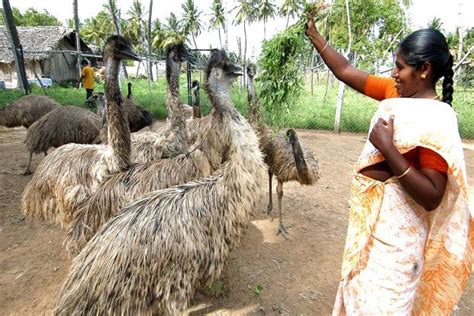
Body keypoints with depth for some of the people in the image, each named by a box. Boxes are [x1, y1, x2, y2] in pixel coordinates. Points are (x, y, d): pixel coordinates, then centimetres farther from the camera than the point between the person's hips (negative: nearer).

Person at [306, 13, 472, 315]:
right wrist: (314, 34, 5)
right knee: (363, 288, 29)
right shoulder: (394, 92, -1)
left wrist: (387, 148, -30)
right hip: (371, 214, 7)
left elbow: (432, 197, -25)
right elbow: (345, 71, 4)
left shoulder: (437, 121, -22)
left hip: (395, 224, -7)